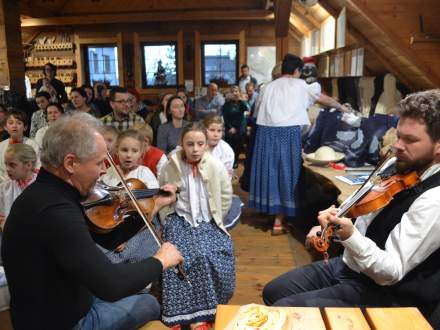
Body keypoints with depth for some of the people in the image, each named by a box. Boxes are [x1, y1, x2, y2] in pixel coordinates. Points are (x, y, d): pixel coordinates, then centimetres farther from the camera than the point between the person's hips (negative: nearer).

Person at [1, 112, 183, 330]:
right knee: (149, 305, 8)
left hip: (50, 308, 8)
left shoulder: (45, 192, -2)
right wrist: (160, 261, -22)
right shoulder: (55, 212, -35)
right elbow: (111, 285, -39)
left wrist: (153, 206, 2)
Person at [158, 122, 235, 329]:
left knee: (208, 256, -23)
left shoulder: (216, 166, -7)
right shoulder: (170, 167, -6)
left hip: (208, 222, 0)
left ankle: (200, 313, -4)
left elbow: (226, 195, 4)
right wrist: (168, 221, 2)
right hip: (180, 220, 0)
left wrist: (215, 220, 3)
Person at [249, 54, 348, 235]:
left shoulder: (268, 87, 17)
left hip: (266, 131, 4)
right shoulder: (300, 85, 9)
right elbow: (324, 99, 19)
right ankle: (278, 221, 9)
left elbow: (258, 111, 14)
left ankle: (271, 210, 28)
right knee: (285, 172, 4)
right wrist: (342, 107, 34)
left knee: (270, 171, 14)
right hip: (288, 133, -4)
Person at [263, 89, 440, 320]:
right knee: (273, 292, 11)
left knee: (282, 310, -14)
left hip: (382, 295, -8)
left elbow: (391, 272, -27)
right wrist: (332, 226, 0)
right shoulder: (401, 169, 2)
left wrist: (349, 237, -42)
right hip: (349, 264, 8)